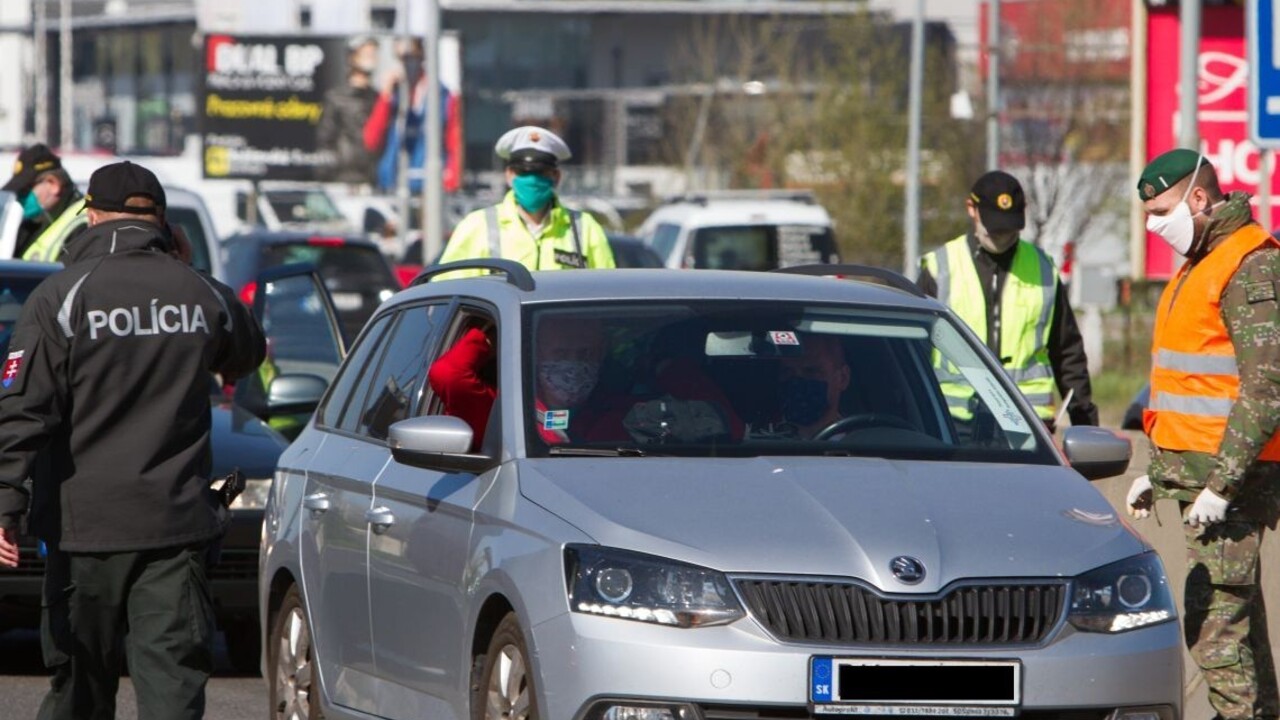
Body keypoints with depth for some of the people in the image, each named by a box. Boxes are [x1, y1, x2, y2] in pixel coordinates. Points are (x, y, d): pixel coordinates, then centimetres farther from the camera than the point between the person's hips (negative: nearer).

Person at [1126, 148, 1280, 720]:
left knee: (1212, 622, -14)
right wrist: (1156, 471, 23)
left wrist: (1222, 484, -23)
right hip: (1194, 469, 10)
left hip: (1231, 473, -10)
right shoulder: (1199, 264, 20)